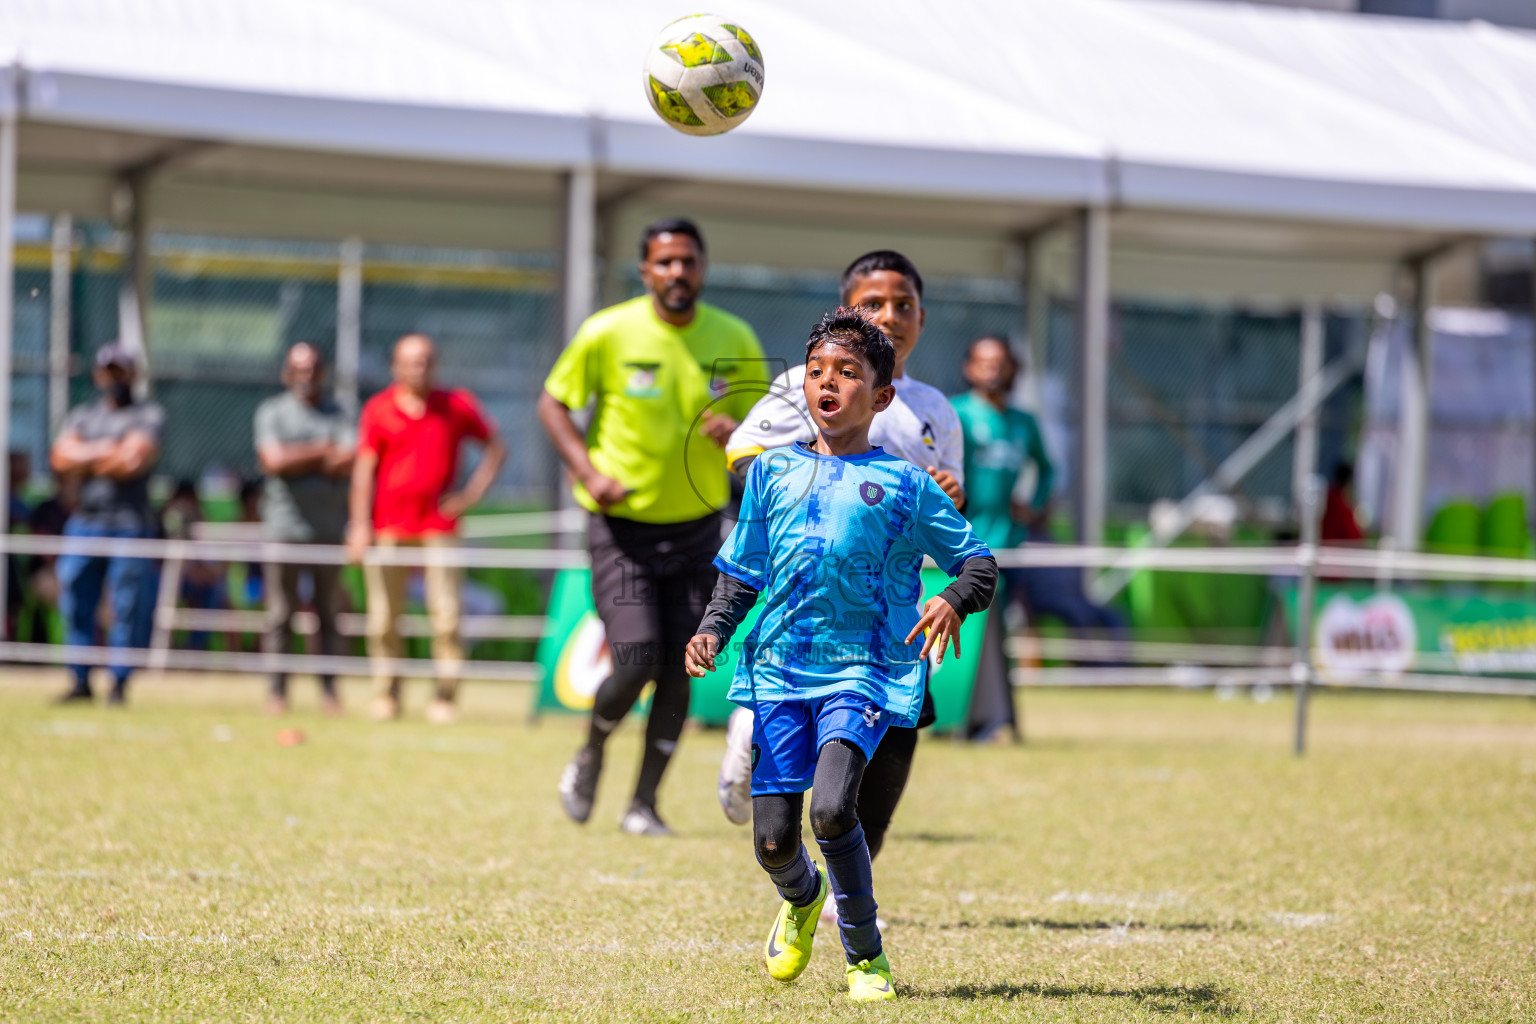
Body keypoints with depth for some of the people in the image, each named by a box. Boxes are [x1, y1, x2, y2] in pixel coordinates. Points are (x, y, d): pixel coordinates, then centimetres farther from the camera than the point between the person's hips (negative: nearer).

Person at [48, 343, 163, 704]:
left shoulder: (148, 415, 5)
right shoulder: (80, 416, 18)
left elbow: (134, 460, -11)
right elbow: (61, 458, 2)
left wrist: (84, 460, -2)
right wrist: (106, 451, -8)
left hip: (130, 523, -4)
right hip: (84, 522, 4)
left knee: (128, 606, -5)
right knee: (75, 604, 1)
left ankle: (119, 683, 1)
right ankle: (81, 681, 9)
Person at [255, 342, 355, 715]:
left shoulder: (339, 415, 11)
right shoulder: (271, 412, 7)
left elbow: (351, 462, -4)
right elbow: (273, 461, -8)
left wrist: (299, 459, -7)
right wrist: (322, 452, -3)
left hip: (330, 527, 2)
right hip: (285, 527, -2)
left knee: (330, 613, 2)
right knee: (281, 614, -2)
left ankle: (330, 691, 6)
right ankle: (277, 691, 2)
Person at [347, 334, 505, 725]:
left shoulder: (457, 406, 4)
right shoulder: (379, 409, 3)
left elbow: (495, 447, 15)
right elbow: (364, 467, 0)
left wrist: (473, 493, 2)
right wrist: (360, 524, -8)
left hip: (439, 526, 0)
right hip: (388, 527, 0)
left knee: (446, 613, -7)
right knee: (384, 615, 1)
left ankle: (445, 697, -2)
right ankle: (386, 693, 11)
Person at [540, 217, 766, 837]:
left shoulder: (735, 341, -1)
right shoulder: (608, 333, -9)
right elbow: (553, 402, 0)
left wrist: (739, 432, -15)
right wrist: (588, 471, -14)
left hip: (697, 528, 3)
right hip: (621, 527, -3)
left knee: (677, 670, -2)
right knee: (635, 664, -13)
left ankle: (644, 803, 12)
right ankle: (590, 757, 18)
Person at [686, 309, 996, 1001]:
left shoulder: (903, 485, 5)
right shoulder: (773, 473, 14)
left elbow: (980, 562, 6)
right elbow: (740, 574, 20)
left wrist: (954, 600, -15)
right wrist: (713, 631, 3)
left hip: (864, 669, -3)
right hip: (779, 668, 3)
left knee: (831, 808, -25)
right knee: (773, 840, -2)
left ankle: (865, 951, -2)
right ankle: (802, 897, 36)